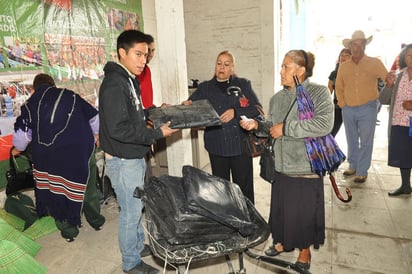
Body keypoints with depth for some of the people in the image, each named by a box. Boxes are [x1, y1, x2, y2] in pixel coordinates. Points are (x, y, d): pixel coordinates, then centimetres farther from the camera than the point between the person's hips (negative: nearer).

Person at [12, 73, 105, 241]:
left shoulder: (30, 104, 9)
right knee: (88, 186, 18)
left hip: (49, 156, 0)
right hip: (81, 150, 0)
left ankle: (68, 230, 30)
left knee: (56, 192, 17)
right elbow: (94, 118, 12)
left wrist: (18, 149, 34)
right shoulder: (70, 96, 8)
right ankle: (96, 221, 36)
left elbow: (22, 133, 12)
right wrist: (97, 135, 31)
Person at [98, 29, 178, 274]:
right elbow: (118, 129, -28)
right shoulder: (114, 84, -22)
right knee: (131, 212, 6)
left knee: (137, 207, 23)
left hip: (136, 157, 9)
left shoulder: (130, 80, 9)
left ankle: (139, 245, 43)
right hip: (123, 161, -9)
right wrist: (157, 134, -23)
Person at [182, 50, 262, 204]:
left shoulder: (243, 84, 6)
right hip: (217, 147, 1)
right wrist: (186, 106, -24)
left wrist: (236, 112, -15)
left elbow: (257, 109, -1)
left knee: (244, 187, 6)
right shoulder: (205, 88, 10)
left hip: (240, 145, -1)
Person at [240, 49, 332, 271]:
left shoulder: (319, 92, -9)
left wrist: (286, 128, -19)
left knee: (305, 210, 8)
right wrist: (258, 125, -3)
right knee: (281, 206, 14)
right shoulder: (277, 98, 9)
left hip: (307, 167, -5)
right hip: (282, 165, 5)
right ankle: (282, 242, 40)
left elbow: (324, 124, -23)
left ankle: (305, 250, 33)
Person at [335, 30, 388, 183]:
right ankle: (353, 166, 30)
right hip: (348, 109, 3)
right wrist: (342, 104, 3)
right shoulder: (343, 67, 6)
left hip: (367, 109, -3)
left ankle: (362, 172, 10)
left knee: (365, 142, 1)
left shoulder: (374, 63, -2)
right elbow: (338, 87, 12)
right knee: (351, 140, 14)